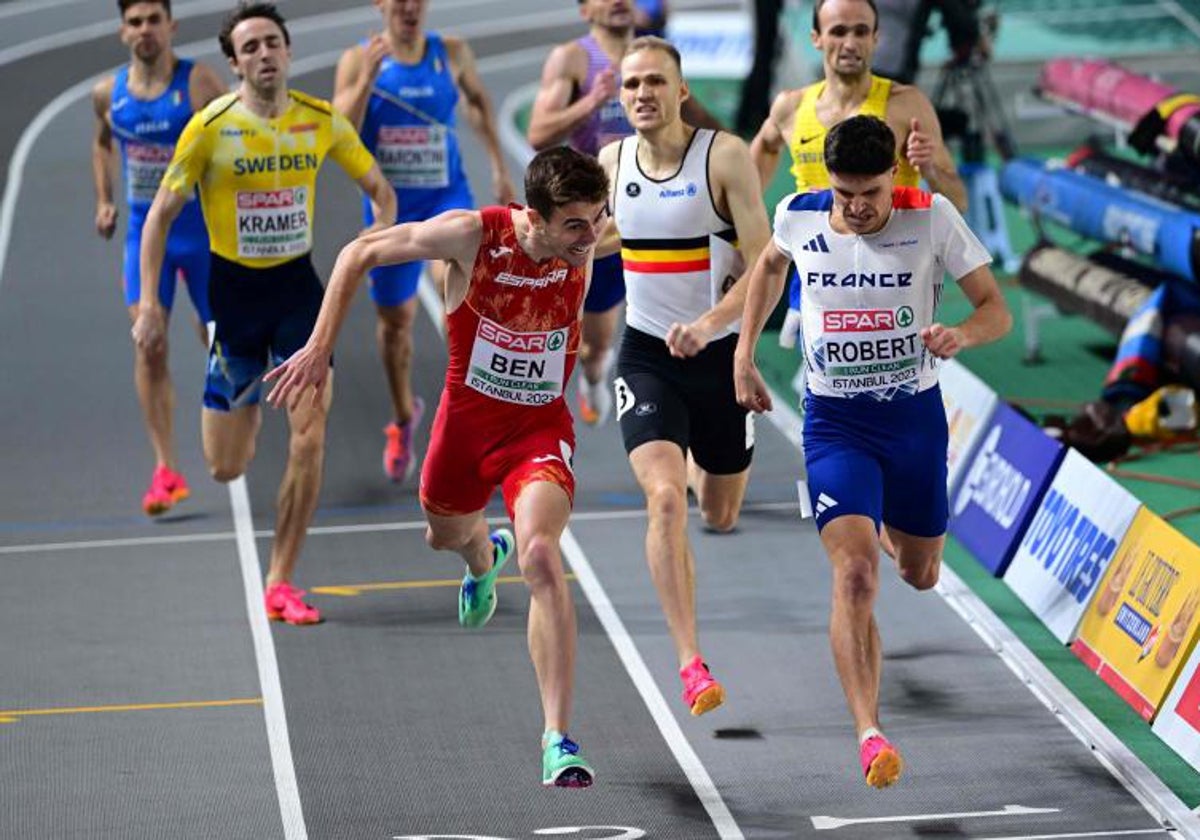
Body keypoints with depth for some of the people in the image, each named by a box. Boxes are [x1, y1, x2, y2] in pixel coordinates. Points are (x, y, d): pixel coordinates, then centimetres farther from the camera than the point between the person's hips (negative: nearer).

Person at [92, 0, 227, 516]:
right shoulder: (109, 93, 1)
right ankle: (165, 470, -6)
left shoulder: (199, 83, -12)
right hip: (144, 233, 2)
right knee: (149, 347, -8)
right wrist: (104, 200, 13)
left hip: (202, 231, -2)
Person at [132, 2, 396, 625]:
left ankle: (280, 583, 0)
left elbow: (378, 188, 11)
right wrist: (149, 301, -12)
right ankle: (246, 401, 43)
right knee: (226, 468, 4)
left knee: (310, 439, -12)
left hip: (298, 286, 2)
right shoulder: (210, 127, -12)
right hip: (234, 288, -2)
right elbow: (162, 212, -6)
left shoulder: (323, 122, -4)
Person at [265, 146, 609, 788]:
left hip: (539, 427, -1)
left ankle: (557, 739, -26)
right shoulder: (473, 234, -23)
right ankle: (485, 557, 69)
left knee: (541, 555, -26)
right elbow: (360, 254, -10)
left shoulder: (582, 245, -17)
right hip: (467, 415, 1)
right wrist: (319, 348, -12)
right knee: (445, 535, 27)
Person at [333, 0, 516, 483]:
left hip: (446, 196, 0)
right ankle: (403, 417, 33)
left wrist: (499, 167, 16)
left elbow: (478, 100, 18)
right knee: (394, 318, 10)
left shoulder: (452, 53, -1)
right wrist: (368, 76, -25)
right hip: (388, 205, 1)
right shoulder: (357, 61, -6)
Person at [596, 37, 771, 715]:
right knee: (665, 500, -21)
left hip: (719, 354, -1)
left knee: (721, 517, 16)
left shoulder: (725, 156, -14)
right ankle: (692, 663, -22)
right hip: (647, 355, 1)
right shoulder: (613, 163, -1)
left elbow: (765, 266, -18)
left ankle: (699, 464, 55)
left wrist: (708, 324, -30)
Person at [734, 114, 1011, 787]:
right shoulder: (798, 216, -8)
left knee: (920, 576, 20)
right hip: (835, 423, -1)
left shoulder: (931, 218, -13)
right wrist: (744, 354, 14)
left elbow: (997, 310, -10)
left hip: (915, 415, 1)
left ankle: (894, 522, 58)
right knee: (856, 574, -21)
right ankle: (869, 733, -24)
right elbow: (772, 263, 17)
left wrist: (961, 335, -32)